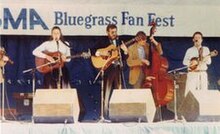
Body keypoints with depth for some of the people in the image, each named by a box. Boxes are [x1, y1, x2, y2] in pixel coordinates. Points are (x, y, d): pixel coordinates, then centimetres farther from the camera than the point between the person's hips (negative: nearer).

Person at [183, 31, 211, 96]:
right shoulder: (190, 50, 7)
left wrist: (206, 59, -17)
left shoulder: (206, 49, 11)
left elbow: (209, 62, 5)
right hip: (192, 73, -2)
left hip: (203, 73, 2)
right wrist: (192, 62, -16)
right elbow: (184, 62, 3)